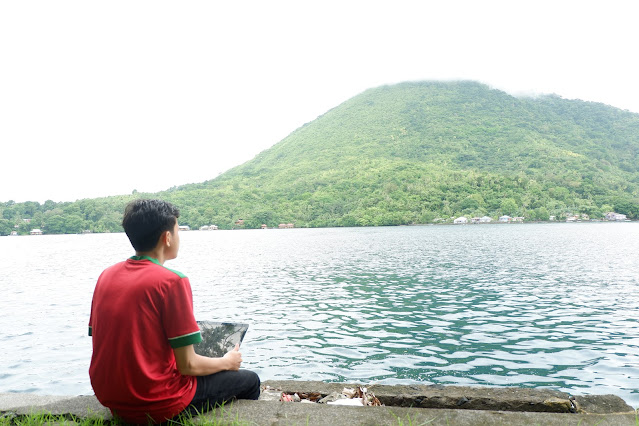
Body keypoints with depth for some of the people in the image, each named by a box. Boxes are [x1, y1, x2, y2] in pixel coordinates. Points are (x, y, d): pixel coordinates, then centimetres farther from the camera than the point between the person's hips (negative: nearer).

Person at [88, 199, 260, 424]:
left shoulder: (106, 276, 1)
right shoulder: (172, 281, -20)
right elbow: (187, 365, -18)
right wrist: (227, 362, 2)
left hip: (111, 400, 8)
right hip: (156, 406, -7)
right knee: (249, 381, 12)